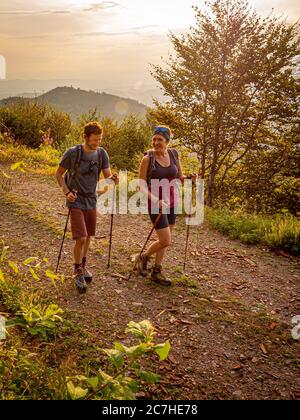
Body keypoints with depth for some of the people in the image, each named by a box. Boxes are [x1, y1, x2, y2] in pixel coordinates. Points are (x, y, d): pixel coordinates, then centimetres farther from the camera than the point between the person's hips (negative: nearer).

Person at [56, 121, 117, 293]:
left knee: (88, 236, 16)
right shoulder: (72, 153, -14)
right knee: (81, 238, -11)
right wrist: (67, 192, -15)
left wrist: (112, 179, -31)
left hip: (91, 200, 4)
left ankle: (84, 265, 37)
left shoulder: (102, 153, -4)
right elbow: (59, 174, -2)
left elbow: (107, 176, -7)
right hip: (76, 201, -4)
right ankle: (78, 272, 10)